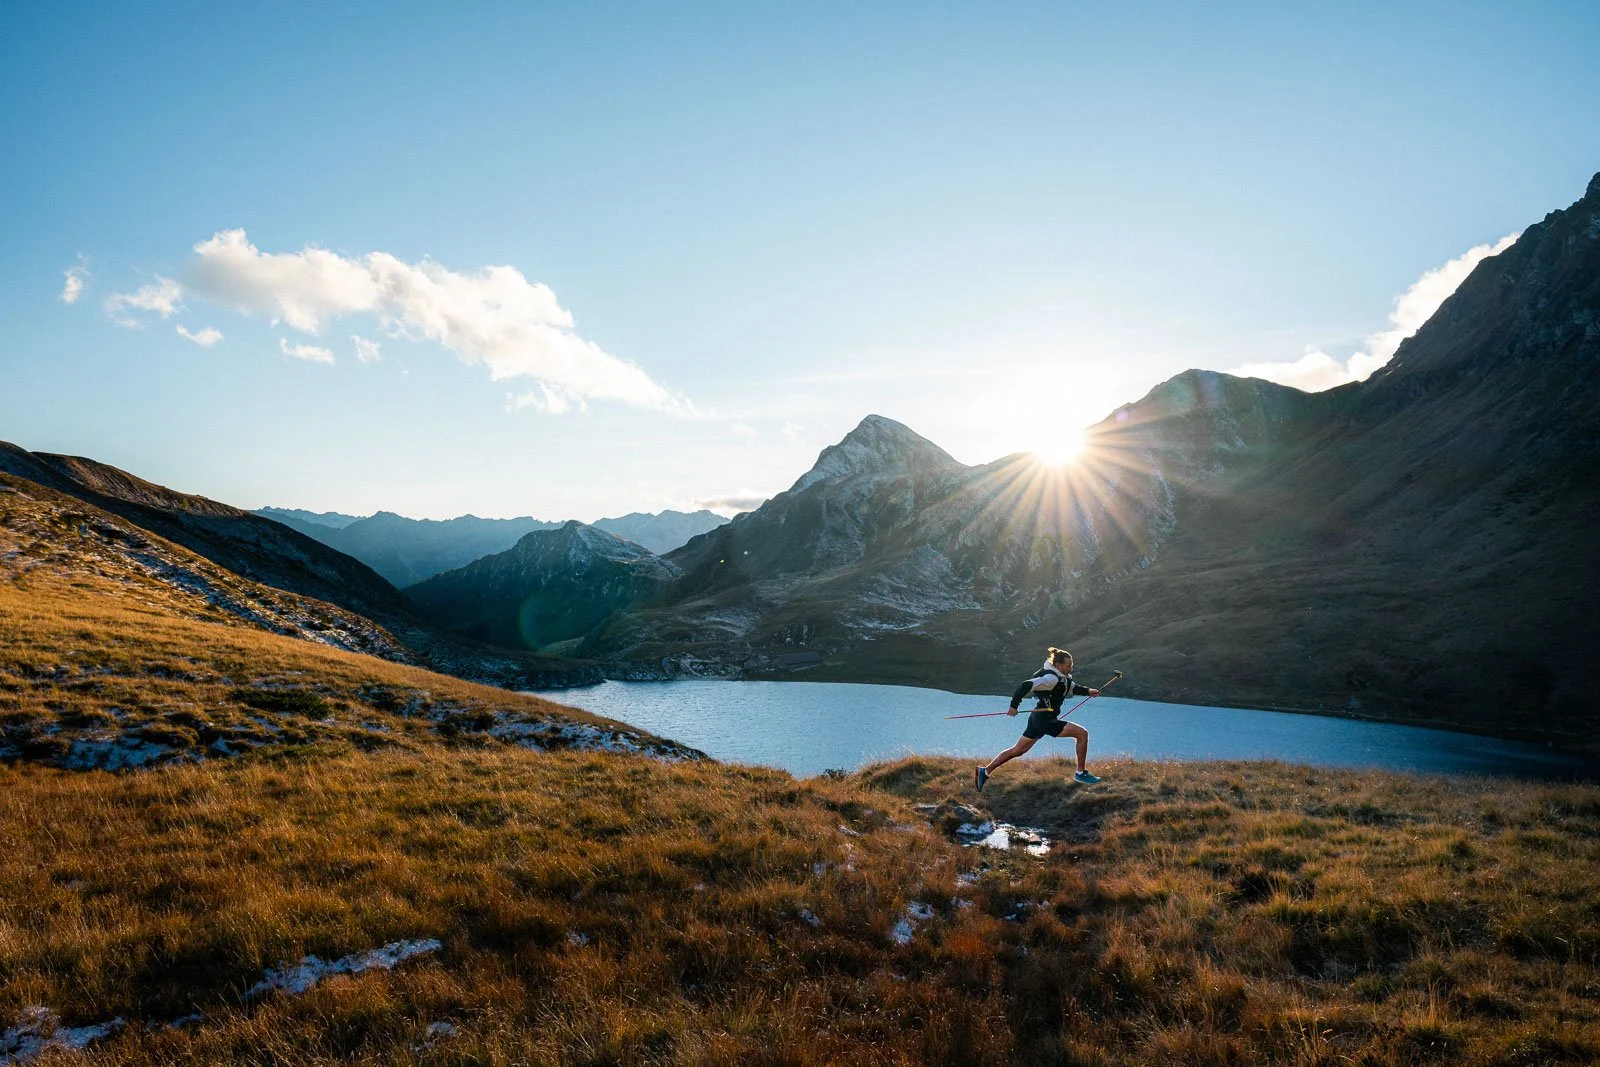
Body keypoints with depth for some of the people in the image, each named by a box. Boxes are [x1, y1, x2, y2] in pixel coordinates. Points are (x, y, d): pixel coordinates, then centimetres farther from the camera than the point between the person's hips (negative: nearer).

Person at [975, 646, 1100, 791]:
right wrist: (1014, 705, -28)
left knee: (1017, 750, 15)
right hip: (1045, 719, -10)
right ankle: (1081, 773, 3)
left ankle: (984, 772, 17)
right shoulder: (1052, 678, -21)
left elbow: (1072, 687, 27)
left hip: (1037, 717, 10)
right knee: (1082, 734, -7)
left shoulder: (1061, 677, 9)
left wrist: (1087, 691, 11)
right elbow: (1027, 685, -29)